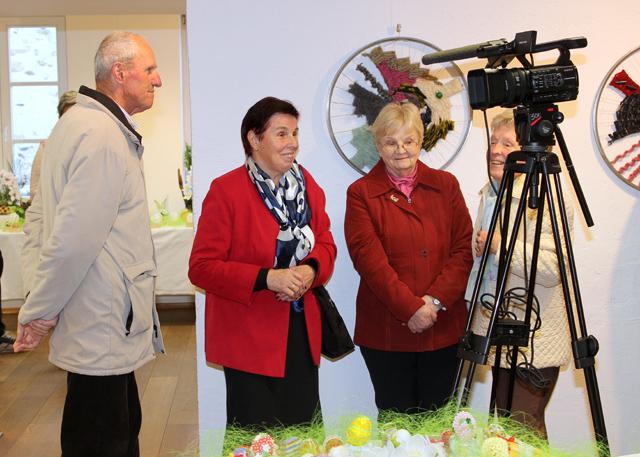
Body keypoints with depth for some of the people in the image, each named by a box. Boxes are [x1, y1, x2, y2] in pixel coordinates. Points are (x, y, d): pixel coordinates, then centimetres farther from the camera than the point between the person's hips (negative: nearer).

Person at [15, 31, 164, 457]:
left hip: (103, 329, 10)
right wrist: (38, 313, -12)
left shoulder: (75, 123, 13)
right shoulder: (104, 137, -21)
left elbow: (38, 217, 17)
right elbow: (74, 238, -25)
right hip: (104, 332, -10)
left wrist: (40, 301, 13)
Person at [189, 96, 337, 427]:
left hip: (301, 332, 6)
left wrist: (311, 270, -11)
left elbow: (325, 243, 13)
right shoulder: (225, 190, -12)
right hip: (249, 335, -5)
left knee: (304, 428, 13)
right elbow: (201, 268, -14)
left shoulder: (306, 183, 6)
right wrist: (267, 278, -24)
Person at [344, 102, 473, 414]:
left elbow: (463, 249, 2)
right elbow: (369, 259, -9)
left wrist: (435, 300, -11)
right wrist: (410, 309, -16)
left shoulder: (446, 184, 9)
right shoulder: (361, 193, 0)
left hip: (443, 327, 2)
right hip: (386, 331, -2)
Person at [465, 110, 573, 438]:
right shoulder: (489, 194, 12)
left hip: (534, 342, -8)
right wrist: (473, 309, 21)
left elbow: (552, 269, -24)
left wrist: (500, 245, -22)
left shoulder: (547, 201, -14)